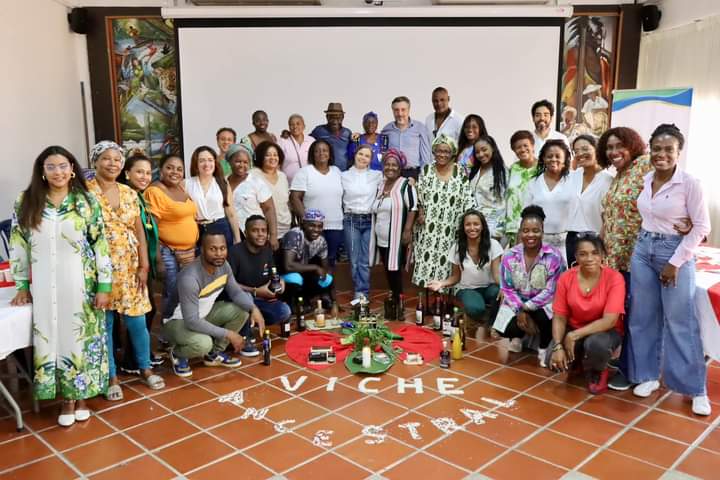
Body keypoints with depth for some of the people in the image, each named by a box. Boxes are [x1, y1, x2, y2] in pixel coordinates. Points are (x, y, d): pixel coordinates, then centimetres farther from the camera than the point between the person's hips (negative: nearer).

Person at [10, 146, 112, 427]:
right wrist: (22, 285, 5)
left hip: (81, 284, -1)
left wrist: (104, 286, -7)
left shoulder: (86, 201, -3)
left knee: (82, 337, 7)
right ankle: (66, 399, 23)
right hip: (44, 285, 1)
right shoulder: (26, 202, 1)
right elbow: (18, 246, 6)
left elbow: (101, 245, -4)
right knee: (51, 339, 7)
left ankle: (81, 396, 25)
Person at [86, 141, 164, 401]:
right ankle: (112, 377, 21)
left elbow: (139, 231, 8)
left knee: (137, 320, 8)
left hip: (130, 267, 4)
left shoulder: (129, 193, 7)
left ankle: (145, 368, 27)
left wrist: (144, 265, 2)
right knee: (105, 324, 6)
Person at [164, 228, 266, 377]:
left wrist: (254, 308, -21)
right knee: (203, 343, -36)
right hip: (177, 321, -7)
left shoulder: (223, 265, -12)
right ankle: (177, 353, 1)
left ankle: (214, 354, 8)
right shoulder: (190, 278, -35)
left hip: (203, 314, 8)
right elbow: (191, 321, -34)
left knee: (242, 310, -10)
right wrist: (228, 334, -30)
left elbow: (236, 292, 0)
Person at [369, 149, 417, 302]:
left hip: (396, 238, -7)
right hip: (382, 239, 7)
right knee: (387, 270, 11)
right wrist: (375, 232, 19)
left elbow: (412, 208, -13)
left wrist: (407, 230, -20)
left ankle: (398, 302, 3)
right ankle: (393, 298, 21)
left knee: (394, 269, -7)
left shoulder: (406, 185, -8)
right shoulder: (380, 186, 15)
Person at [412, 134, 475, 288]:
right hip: (428, 228, 1)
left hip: (450, 230, -1)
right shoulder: (426, 170, 4)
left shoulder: (461, 172, 1)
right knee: (426, 262, 0)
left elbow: (468, 199, 0)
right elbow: (418, 196, 6)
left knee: (445, 263, 2)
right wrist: (420, 214, -6)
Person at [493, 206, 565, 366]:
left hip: (544, 303, -2)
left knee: (543, 317, -35)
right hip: (517, 303, 3)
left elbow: (551, 290, -15)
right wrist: (520, 311, -18)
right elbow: (507, 289, -3)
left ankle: (544, 348, 0)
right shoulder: (509, 256, -6)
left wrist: (527, 307, -21)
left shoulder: (554, 256, -15)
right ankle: (519, 335, 20)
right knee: (505, 329, -21)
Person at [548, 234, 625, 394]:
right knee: (554, 362, -21)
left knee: (595, 344, -38)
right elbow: (559, 317, -7)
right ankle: (580, 359, 17)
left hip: (606, 331, -3)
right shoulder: (566, 278, -10)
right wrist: (558, 346, -21)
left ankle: (598, 371, 0)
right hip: (573, 329, 3)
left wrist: (574, 336, -28)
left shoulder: (614, 278, -20)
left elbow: (610, 320, -25)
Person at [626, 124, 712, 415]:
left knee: (680, 322, -1)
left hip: (675, 252, -5)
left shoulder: (690, 184, -12)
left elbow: (701, 227, -11)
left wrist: (675, 262, -13)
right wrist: (644, 243, 5)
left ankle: (696, 389, 11)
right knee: (643, 317, 9)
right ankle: (648, 375, 23)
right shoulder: (644, 180, 4)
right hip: (642, 250, 5)